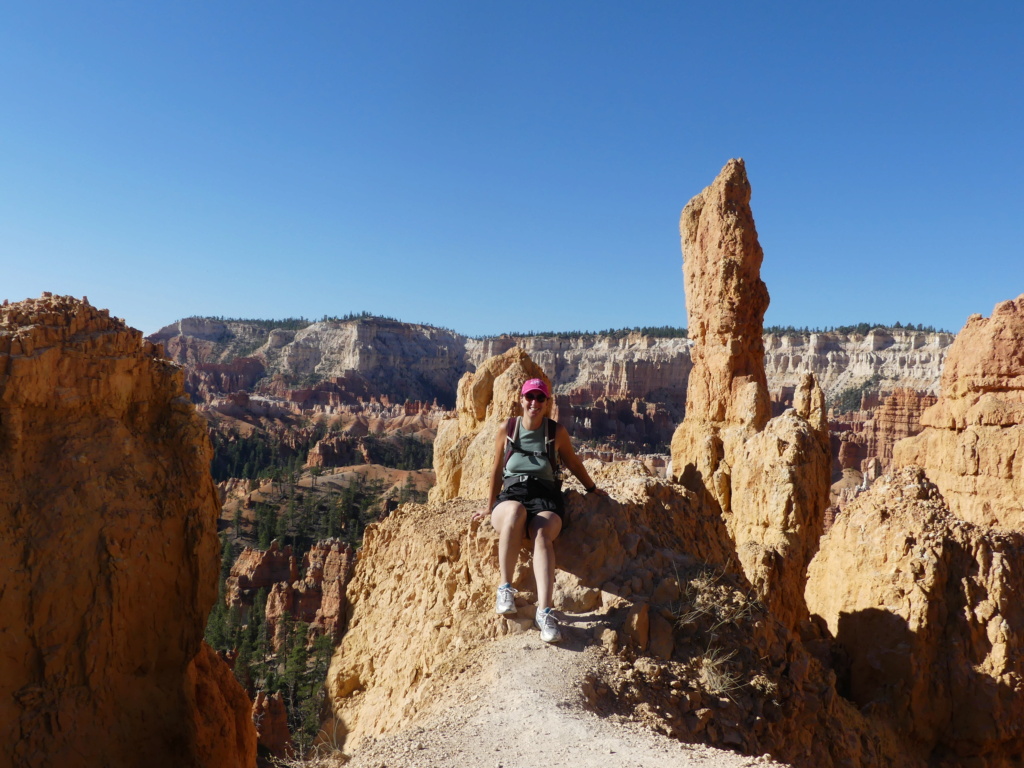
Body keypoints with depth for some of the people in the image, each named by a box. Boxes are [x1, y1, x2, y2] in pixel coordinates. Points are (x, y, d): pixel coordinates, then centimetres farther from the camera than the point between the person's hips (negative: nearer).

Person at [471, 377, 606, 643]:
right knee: (516, 513, -40)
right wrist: (489, 507, 24)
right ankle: (505, 589, -30)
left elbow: (573, 463, 27)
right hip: (511, 494, 0)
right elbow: (497, 470, 19)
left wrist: (592, 488, 38)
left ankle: (544, 612, -47)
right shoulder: (507, 430, 12)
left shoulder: (556, 431, 12)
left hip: (546, 495, 0)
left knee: (542, 533, -36)